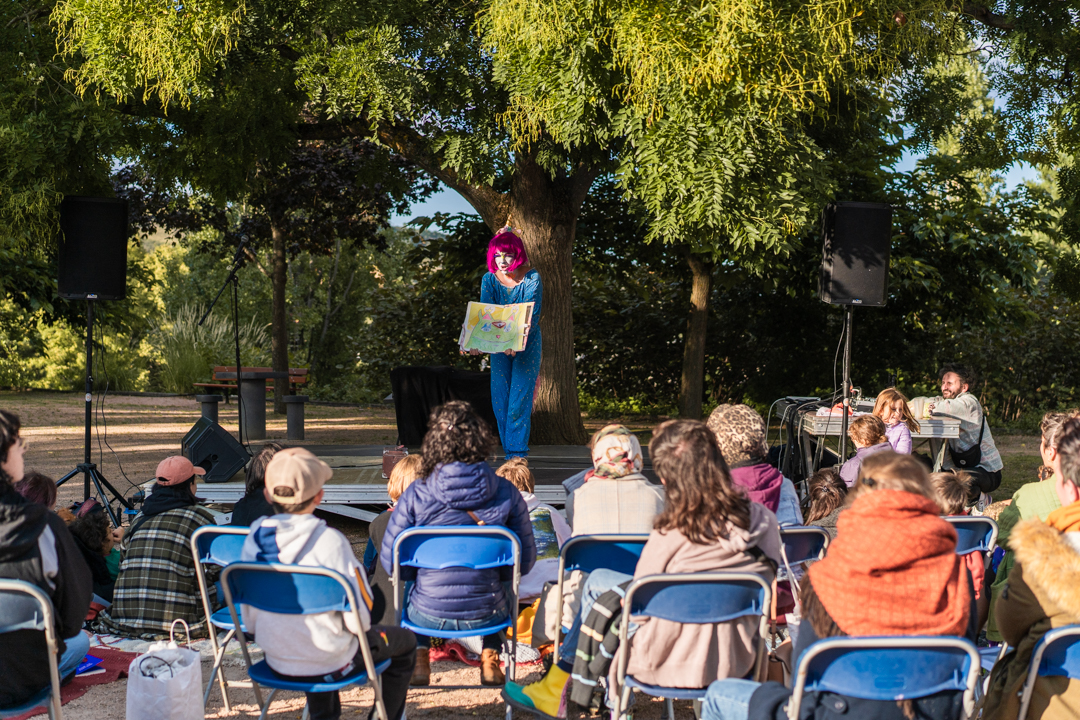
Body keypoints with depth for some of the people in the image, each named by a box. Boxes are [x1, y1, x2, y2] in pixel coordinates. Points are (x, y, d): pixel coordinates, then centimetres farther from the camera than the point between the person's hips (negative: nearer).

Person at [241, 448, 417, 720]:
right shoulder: (329, 541, -23)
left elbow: (249, 620, 2)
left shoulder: (254, 540, -9)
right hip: (329, 664, -5)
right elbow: (358, 620, -19)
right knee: (405, 641, 21)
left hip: (276, 662, 5)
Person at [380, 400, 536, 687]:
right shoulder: (507, 494, -10)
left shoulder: (415, 495, -13)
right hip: (486, 616, 1)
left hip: (428, 614, -1)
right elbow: (525, 562, -1)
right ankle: (490, 657, 30)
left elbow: (390, 561, -5)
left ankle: (419, 656, 29)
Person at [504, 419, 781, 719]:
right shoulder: (764, 520, -7)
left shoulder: (672, 533, -21)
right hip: (737, 661, 6)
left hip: (677, 662, -6)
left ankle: (556, 689, 36)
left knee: (598, 582, 18)